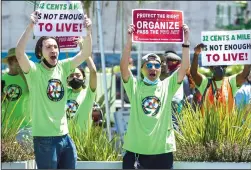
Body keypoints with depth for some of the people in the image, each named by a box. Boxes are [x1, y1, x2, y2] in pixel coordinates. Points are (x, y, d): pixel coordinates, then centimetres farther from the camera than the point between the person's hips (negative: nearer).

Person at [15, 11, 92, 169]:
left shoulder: (63, 67, 6)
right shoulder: (34, 71, -8)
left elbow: (86, 53, 2)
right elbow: (19, 53, -25)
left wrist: (88, 30, -15)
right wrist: (30, 26, -33)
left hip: (64, 136, 5)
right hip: (45, 138, -5)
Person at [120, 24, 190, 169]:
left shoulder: (168, 86, 7)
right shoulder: (134, 86, 4)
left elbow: (185, 67, -2)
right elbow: (124, 67, -10)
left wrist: (186, 41, -8)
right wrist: (130, 42, -17)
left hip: (163, 150, 1)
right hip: (136, 150, -1)